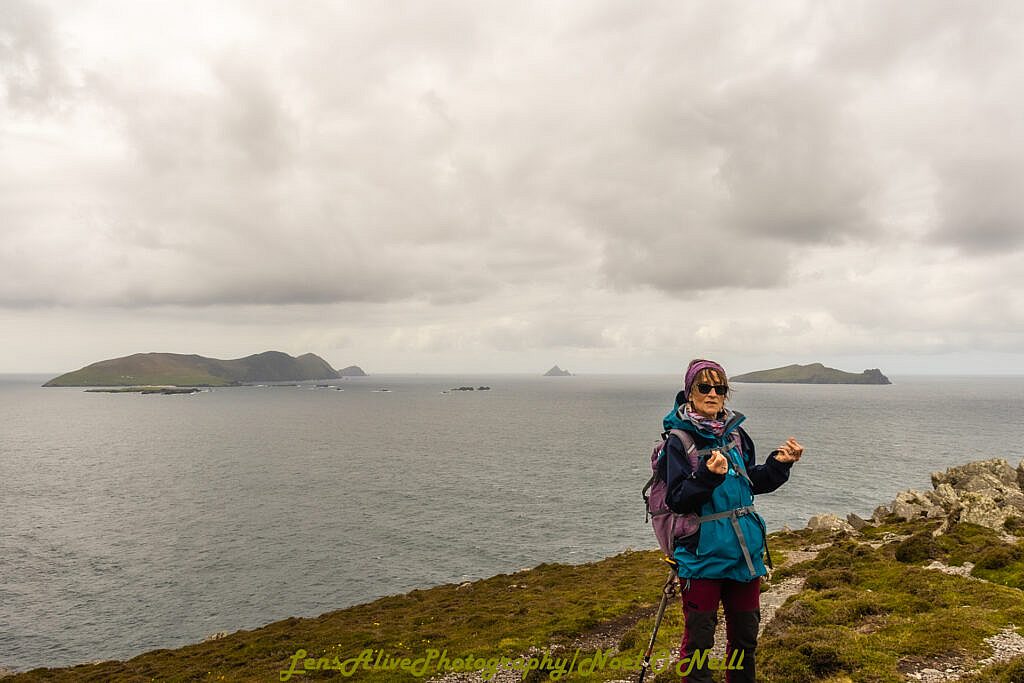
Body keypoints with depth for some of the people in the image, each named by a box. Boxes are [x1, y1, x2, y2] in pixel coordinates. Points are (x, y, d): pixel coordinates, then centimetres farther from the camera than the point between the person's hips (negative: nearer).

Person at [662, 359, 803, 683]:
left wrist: (779, 464, -1)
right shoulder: (680, 440, -12)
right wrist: (708, 475, -31)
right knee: (699, 638, 5)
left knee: (745, 633, 19)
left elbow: (752, 483, 14)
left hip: (744, 550, 6)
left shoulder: (736, 433, 5)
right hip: (702, 554, -6)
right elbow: (676, 500, -17)